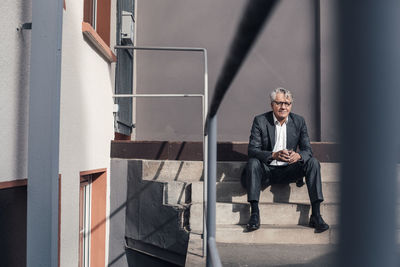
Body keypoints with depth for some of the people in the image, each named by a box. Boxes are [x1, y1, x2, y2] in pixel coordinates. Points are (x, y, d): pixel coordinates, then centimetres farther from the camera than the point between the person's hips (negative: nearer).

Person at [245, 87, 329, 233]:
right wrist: (274, 155, -34)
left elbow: (307, 149, -3)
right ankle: (254, 213, -29)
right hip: (267, 171, -2)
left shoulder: (299, 121, 1)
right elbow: (252, 150, -15)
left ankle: (316, 215, -22)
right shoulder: (260, 121, -7)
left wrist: (298, 155, -30)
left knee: (313, 162, -21)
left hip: (289, 171, 2)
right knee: (253, 163, -32)